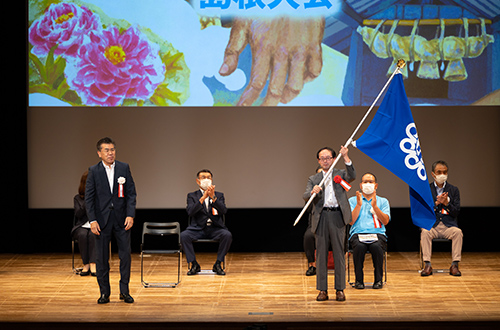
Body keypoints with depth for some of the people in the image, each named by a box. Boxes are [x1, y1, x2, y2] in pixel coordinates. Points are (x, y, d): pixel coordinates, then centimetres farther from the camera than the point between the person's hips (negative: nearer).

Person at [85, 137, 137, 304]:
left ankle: (124, 291, 12)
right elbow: (89, 197, -1)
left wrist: (130, 215, -8)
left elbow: (131, 193, 3)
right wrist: (93, 220, -9)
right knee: (102, 257, 4)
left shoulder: (124, 168, 3)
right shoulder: (94, 171, -1)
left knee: (125, 254, 1)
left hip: (122, 219, 1)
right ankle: (104, 292, 14)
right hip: (102, 219, -1)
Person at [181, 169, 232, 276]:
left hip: (215, 228, 0)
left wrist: (213, 197, -17)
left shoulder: (219, 195, 15)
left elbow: (223, 211, -4)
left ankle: (218, 264, -15)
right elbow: (190, 212, -8)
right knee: (183, 235, -29)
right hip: (198, 229, 0)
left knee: (227, 235, -31)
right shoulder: (192, 196, 11)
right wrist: (203, 198, -17)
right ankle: (194, 265, -12)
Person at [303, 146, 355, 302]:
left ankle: (340, 289, 5)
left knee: (339, 252, 0)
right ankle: (322, 290, 7)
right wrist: (312, 192, -26)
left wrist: (346, 158, -20)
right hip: (321, 217, 1)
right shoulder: (313, 179, 13)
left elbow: (352, 176, -11)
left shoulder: (340, 174, 12)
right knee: (321, 253, 2)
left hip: (337, 216, -1)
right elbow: (305, 196, -2)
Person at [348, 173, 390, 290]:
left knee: (376, 246, -36)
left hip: (377, 234, 0)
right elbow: (351, 221, 4)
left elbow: (385, 221, 3)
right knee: (359, 246, -36)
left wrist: (374, 206, -7)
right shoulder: (353, 200, 18)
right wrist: (359, 205, -6)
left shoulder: (383, 201, 19)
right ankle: (359, 280, -23)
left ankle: (378, 280, -21)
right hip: (358, 234, 0)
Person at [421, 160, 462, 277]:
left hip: (448, 225, 0)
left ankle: (454, 265, -26)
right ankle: (427, 265, -29)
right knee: (425, 232, -33)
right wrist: (436, 203, -13)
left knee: (458, 232, -31)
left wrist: (446, 203, -13)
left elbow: (456, 213, 4)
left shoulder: (454, 190, 11)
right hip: (431, 225, 0)